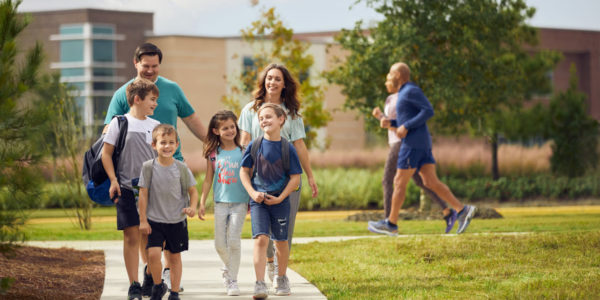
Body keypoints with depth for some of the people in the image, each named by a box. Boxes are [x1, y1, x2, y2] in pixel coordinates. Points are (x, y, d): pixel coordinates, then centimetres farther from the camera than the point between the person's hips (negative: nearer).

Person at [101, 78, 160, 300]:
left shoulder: (155, 126, 11)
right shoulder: (120, 123, -2)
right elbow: (106, 153, 0)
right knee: (131, 236, -4)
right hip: (127, 188, -4)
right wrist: (113, 180, -9)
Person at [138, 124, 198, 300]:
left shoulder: (181, 168, -4)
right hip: (155, 221, -1)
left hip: (177, 221, 1)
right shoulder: (149, 167, -6)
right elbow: (143, 194, -1)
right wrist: (143, 220, -3)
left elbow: (192, 191, 6)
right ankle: (158, 286, 11)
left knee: (175, 257, 7)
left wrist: (192, 207, -14)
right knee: (153, 254, -14)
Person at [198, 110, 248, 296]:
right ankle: (228, 268, 34)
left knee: (234, 240, -12)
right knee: (220, 243, 3)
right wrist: (202, 202, 7)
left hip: (240, 202, -2)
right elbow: (208, 179, 9)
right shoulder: (214, 154, 4)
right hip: (221, 202, 2)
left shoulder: (243, 152, -1)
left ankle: (232, 280, -2)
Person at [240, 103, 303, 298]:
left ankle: (281, 278, 33)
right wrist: (253, 193, -8)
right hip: (258, 201, 0)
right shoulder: (254, 146, -2)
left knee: (281, 241, 12)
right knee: (261, 239, -14)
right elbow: (244, 172, 5)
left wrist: (280, 198, -10)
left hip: (280, 201, 0)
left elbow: (295, 177, -2)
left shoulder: (288, 148, -5)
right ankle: (260, 284, -17)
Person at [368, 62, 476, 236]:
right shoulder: (407, 93, 21)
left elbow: (429, 111, -17)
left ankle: (391, 224, 2)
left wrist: (406, 127, -18)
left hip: (413, 143, -9)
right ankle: (462, 210, -7)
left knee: (399, 182, -3)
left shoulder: (412, 90, -8)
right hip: (422, 145, 9)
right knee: (431, 183, 2)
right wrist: (390, 122, 13)